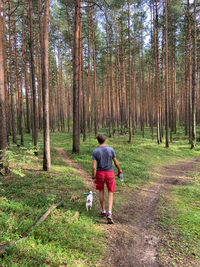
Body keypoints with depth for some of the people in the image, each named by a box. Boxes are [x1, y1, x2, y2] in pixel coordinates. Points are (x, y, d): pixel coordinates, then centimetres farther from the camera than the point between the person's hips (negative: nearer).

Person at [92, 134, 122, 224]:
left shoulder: (95, 152, -12)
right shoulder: (111, 149, -10)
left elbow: (94, 166, -14)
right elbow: (116, 162, -4)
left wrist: (94, 178, -5)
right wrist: (119, 170, 14)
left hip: (100, 173, 0)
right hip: (110, 173, 0)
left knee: (101, 191, 21)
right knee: (110, 193, 10)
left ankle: (103, 211, 26)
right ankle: (109, 213, -5)